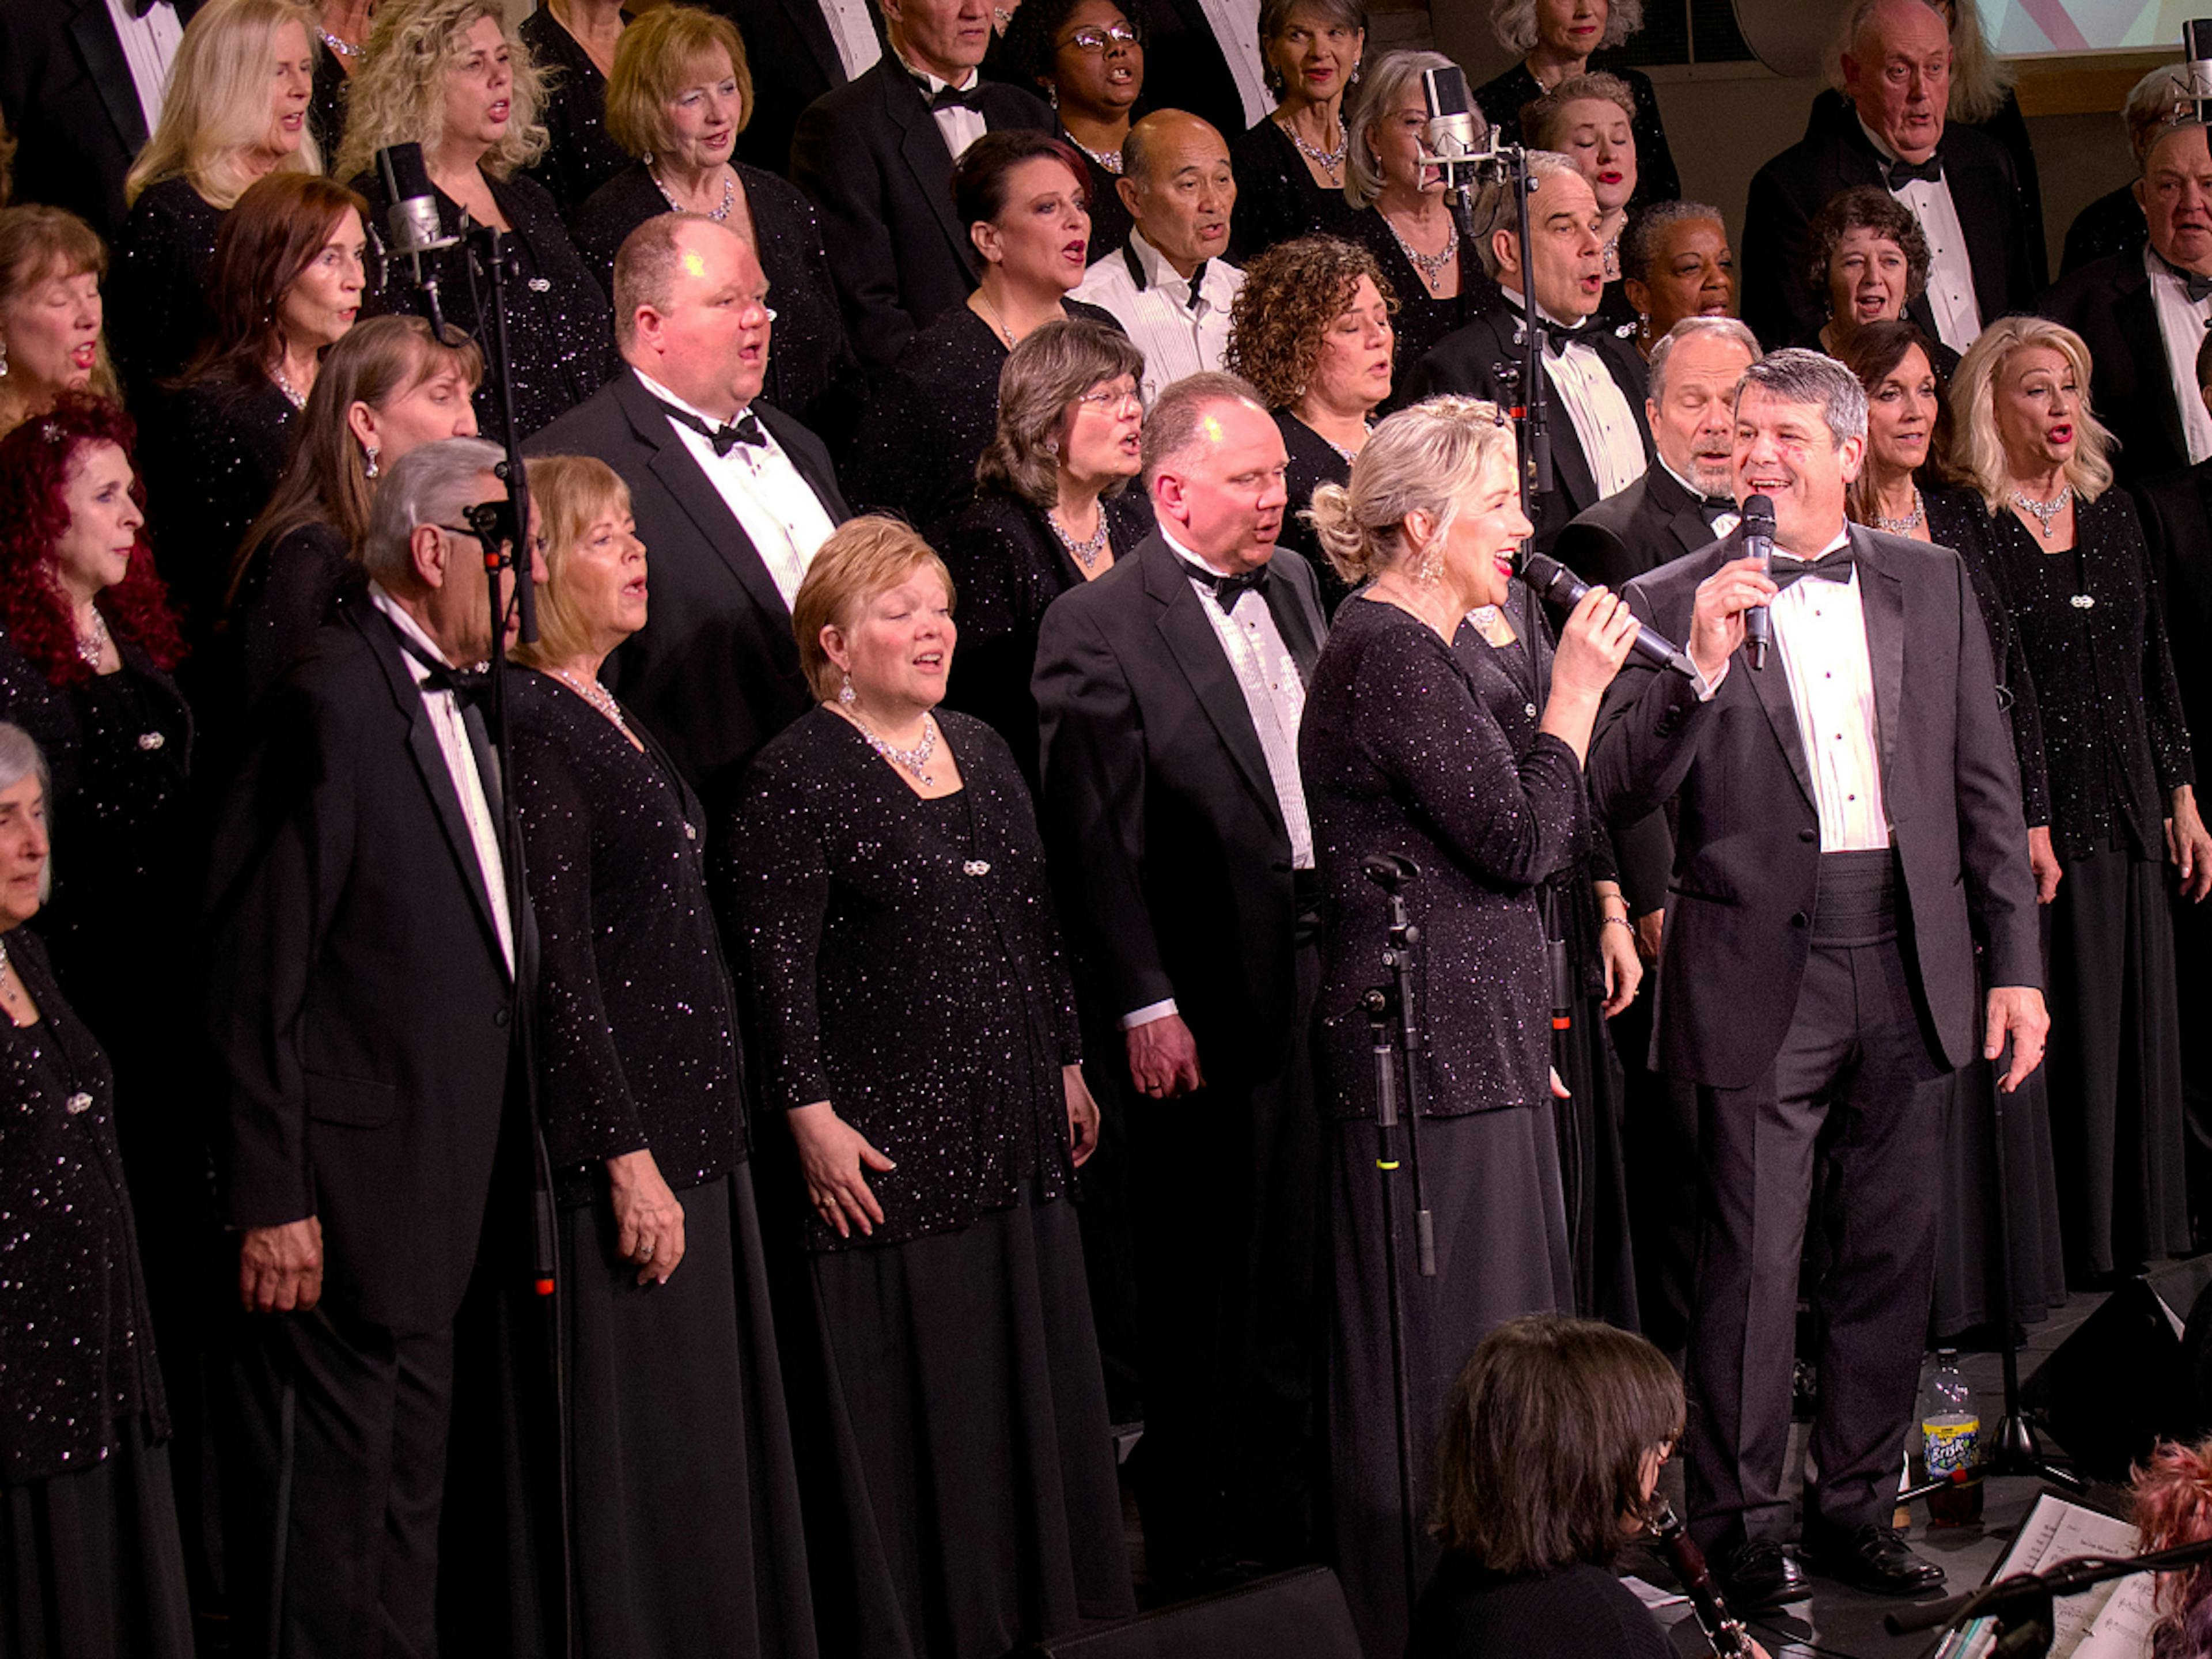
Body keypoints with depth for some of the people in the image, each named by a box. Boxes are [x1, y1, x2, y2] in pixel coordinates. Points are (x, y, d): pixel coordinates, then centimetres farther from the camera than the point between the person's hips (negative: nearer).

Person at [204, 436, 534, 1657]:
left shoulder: (456, 707, 15)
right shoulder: (333, 698, -15)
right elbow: (253, 973, -18)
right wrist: (269, 1200, -20)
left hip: (427, 1202, 10)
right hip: (340, 1191, -10)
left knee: (407, 1504, 16)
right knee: (323, 1521, -3)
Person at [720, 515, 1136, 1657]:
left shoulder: (980, 751, 13)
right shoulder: (797, 778, -9)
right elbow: (775, 964, -13)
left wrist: (1066, 1067, 18)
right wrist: (812, 1116, -17)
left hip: (1014, 1133, 7)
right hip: (884, 1140, -7)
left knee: (1031, 1381, 12)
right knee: (900, 1406, -1)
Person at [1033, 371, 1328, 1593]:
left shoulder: (1290, 590, 12)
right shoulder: (1098, 625, -10)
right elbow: (1094, 839, -12)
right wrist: (1143, 1006, -15)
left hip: (1314, 974, 6)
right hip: (1204, 1002, -6)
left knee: (1299, 1273, 12)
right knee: (1206, 1287, 3)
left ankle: (1289, 1524, 23)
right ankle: (1196, 1550, 14)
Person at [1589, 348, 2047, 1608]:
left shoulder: (1932, 585, 8)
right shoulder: (1674, 604, -2)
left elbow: (1986, 782, 10)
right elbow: (1622, 795, -8)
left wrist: (2016, 962, 6)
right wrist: (1702, 666, -22)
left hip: (1912, 964, 3)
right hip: (1761, 973, -3)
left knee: (1892, 1255, 10)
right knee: (1753, 1265, -1)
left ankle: (1860, 1507, 23)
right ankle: (1742, 1525, 11)